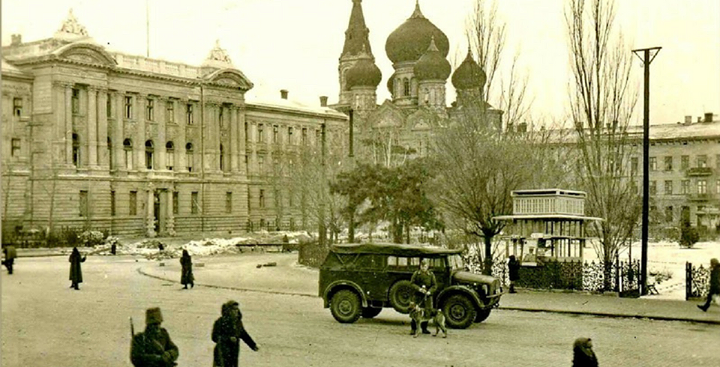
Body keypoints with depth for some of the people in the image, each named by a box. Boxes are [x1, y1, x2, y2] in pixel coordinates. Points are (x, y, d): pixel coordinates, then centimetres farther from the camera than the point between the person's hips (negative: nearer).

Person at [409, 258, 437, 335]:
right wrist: (419, 289, -14)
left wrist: (429, 291, -13)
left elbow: (434, 285, 4)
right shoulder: (416, 273, 2)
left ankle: (424, 328, 17)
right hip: (418, 295, -2)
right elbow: (412, 283, -1)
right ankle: (413, 328, 2)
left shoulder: (431, 274, 6)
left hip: (428, 296, 2)